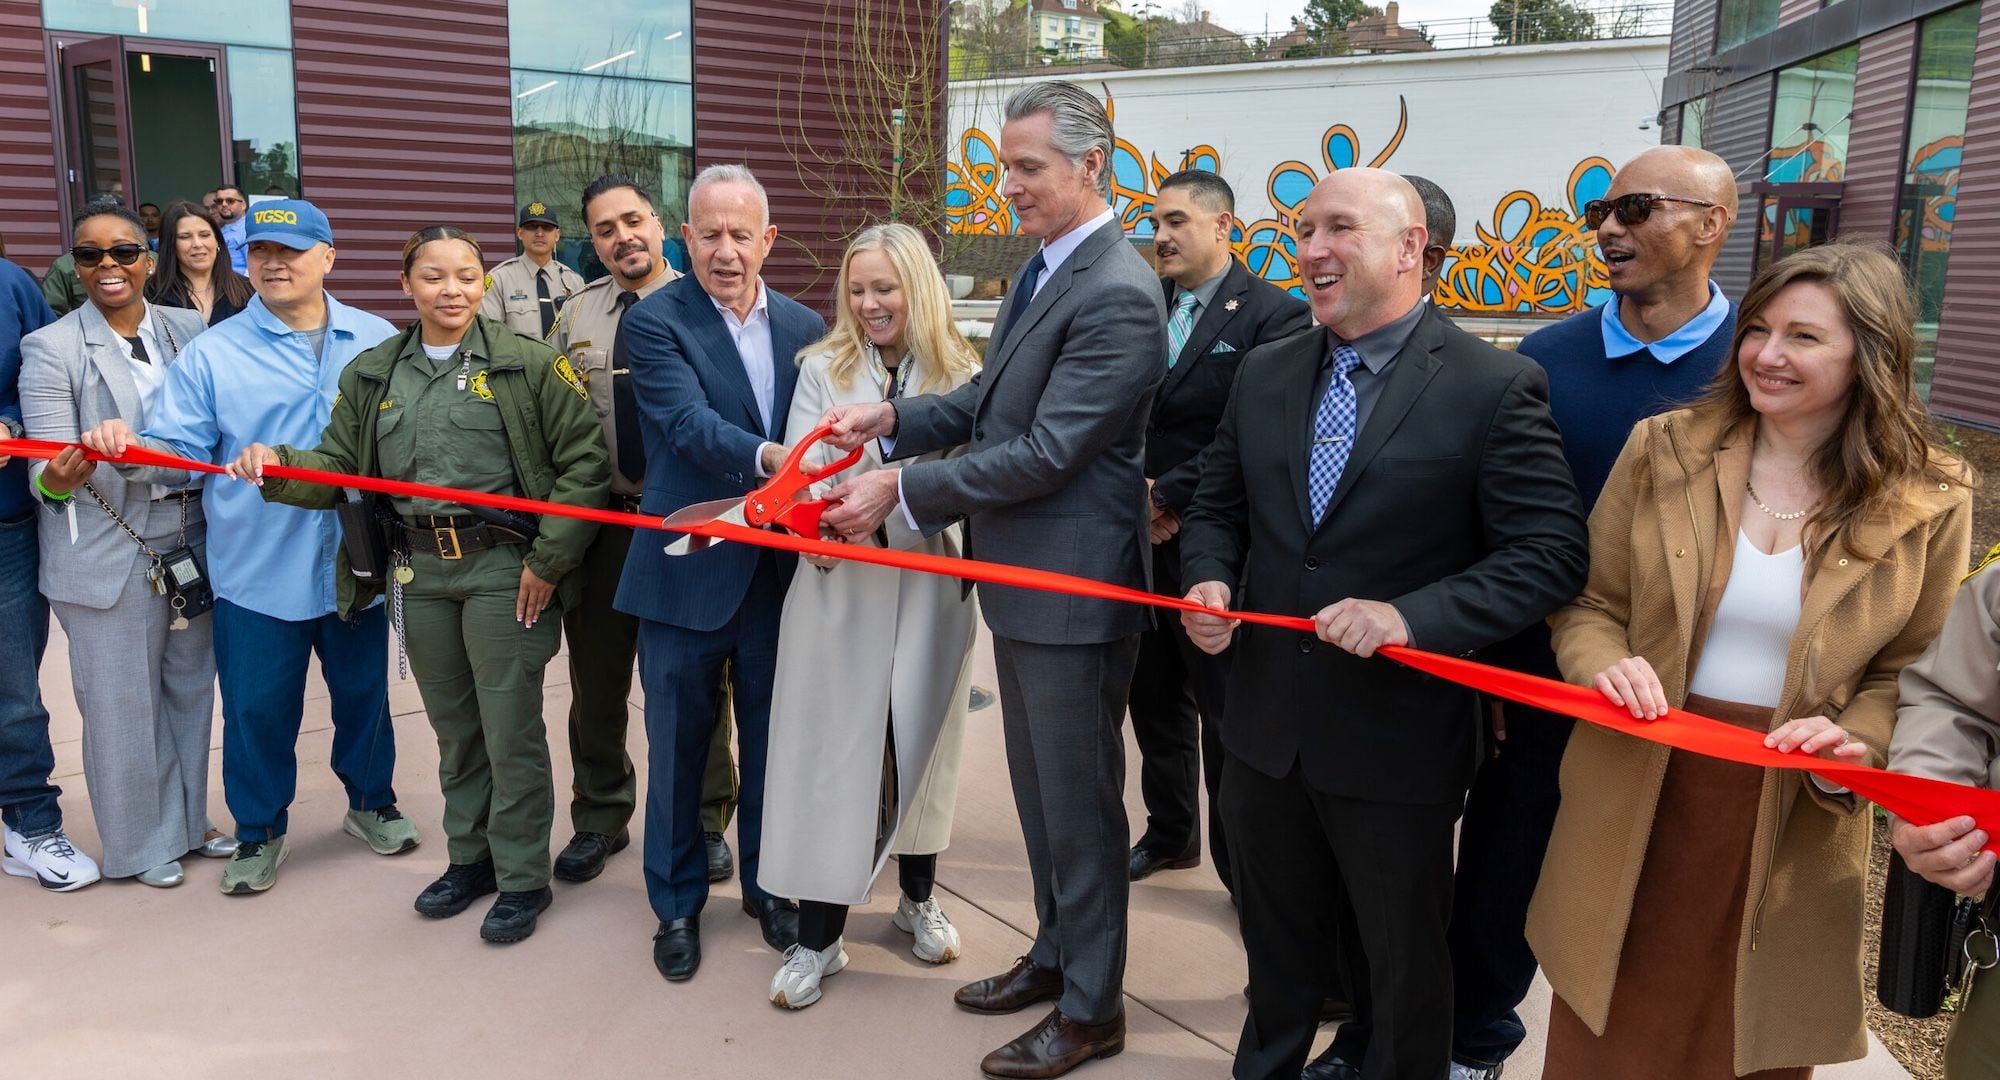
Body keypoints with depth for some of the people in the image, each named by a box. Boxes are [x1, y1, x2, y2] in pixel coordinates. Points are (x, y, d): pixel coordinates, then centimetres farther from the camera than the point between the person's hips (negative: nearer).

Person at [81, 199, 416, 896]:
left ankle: (372, 801, 37)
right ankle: (260, 832, 28)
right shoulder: (212, 353, -1)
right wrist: (132, 451, -27)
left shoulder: (378, 342, 3)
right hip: (257, 572, -1)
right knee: (257, 709, 8)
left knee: (364, 693, 16)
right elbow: (180, 448, -5)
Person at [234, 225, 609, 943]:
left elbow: (584, 463, -7)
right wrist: (276, 467, -13)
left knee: (511, 729, 1)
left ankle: (523, 879, 17)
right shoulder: (372, 374, 10)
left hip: (504, 568, -4)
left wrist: (549, 561, -11)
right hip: (420, 573, 5)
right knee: (452, 726, 16)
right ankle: (471, 857, 34)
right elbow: (337, 467, 9)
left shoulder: (527, 363, -4)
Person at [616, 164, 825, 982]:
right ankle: (677, 903, 28)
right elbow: (689, 423, -22)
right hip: (689, 571, -3)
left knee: (771, 739, 15)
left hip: (779, 569, 4)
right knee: (678, 745, 9)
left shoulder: (805, 326, 7)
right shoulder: (654, 322, -7)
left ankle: (768, 886, 34)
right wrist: (767, 458, -39)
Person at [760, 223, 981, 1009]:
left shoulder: (961, 375, 0)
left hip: (930, 584, 1)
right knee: (832, 751, 3)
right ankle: (818, 936, 14)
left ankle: (918, 897, 36)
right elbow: (801, 467, -6)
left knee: (922, 740, 15)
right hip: (838, 585, 0)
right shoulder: (822, 368, 3)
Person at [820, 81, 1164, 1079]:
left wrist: (900, 489, -20)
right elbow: (990, 399, 13)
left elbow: (1045, 453, -24)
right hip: (1023, 578, 9)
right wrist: (895, 417, -4)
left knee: (1077, 800, 5)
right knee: (1038, 788, 22)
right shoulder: (1045, 269, 10)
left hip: (1074, 586, -9)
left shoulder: (1116, 295, -21)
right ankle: (1056, 952, 41)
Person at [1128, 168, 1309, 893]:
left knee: (1226, 716, 4)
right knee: (1155, 702, 18)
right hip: (1144, 542, 6)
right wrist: (1135, 496, -8)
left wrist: (1170, 495, -17)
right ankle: (1169, 834, 37)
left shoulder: (1274, 315, -9)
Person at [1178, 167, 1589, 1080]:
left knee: (1402, 967, 17)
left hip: (1397, 741, -4)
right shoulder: (1264, 373, 4)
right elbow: (1217, 508, 13)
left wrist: (1410, 616, -27)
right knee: (1276, 946, 23)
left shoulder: (1497, 387, -12)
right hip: (1265, 728, 5)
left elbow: (1550, 554, -15)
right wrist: (1209, 580, -8)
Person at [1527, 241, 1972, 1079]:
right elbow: (1588, 604, 3)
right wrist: (1606, 665, -18)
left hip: (1792, 821, 0)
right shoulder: (1664, 450, -4)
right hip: (1639, 796, 1)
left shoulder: (1926, 502, -5)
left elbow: (1910, 675, 1)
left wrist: (1854, 742, -19)